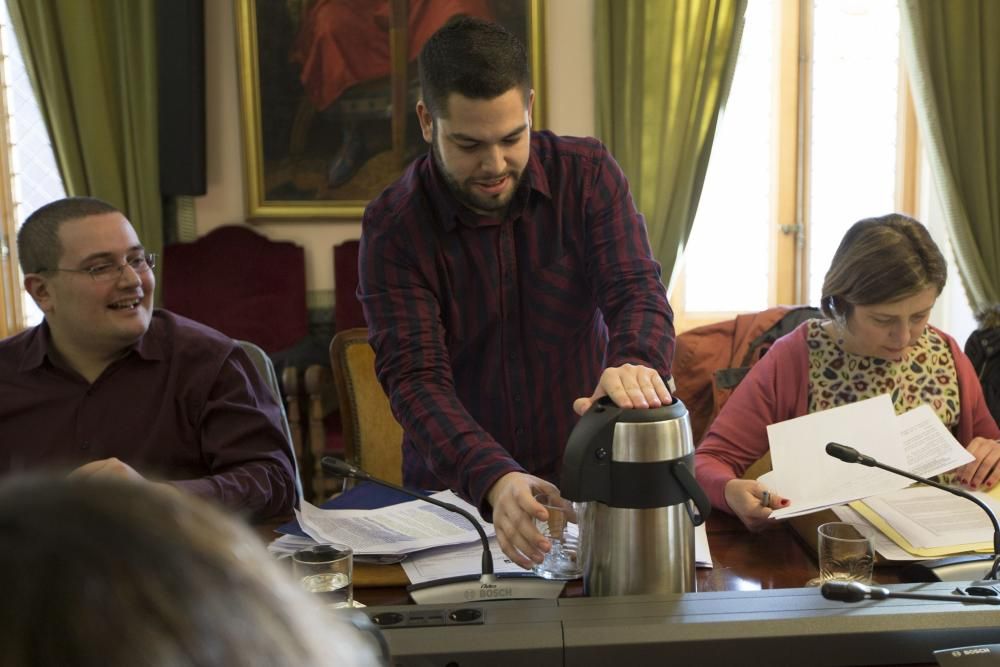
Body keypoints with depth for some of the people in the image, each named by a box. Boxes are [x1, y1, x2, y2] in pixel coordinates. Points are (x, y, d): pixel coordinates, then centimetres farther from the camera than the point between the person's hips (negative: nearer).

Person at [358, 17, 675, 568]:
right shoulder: (393, 227, -8)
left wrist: (637, 362, -39)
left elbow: (638, 292, -13)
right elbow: (415, 378, -16)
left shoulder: (588, 175, -3)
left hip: (587, 481, 1)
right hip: (456, 496, 0)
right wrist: (495, 481, -34)